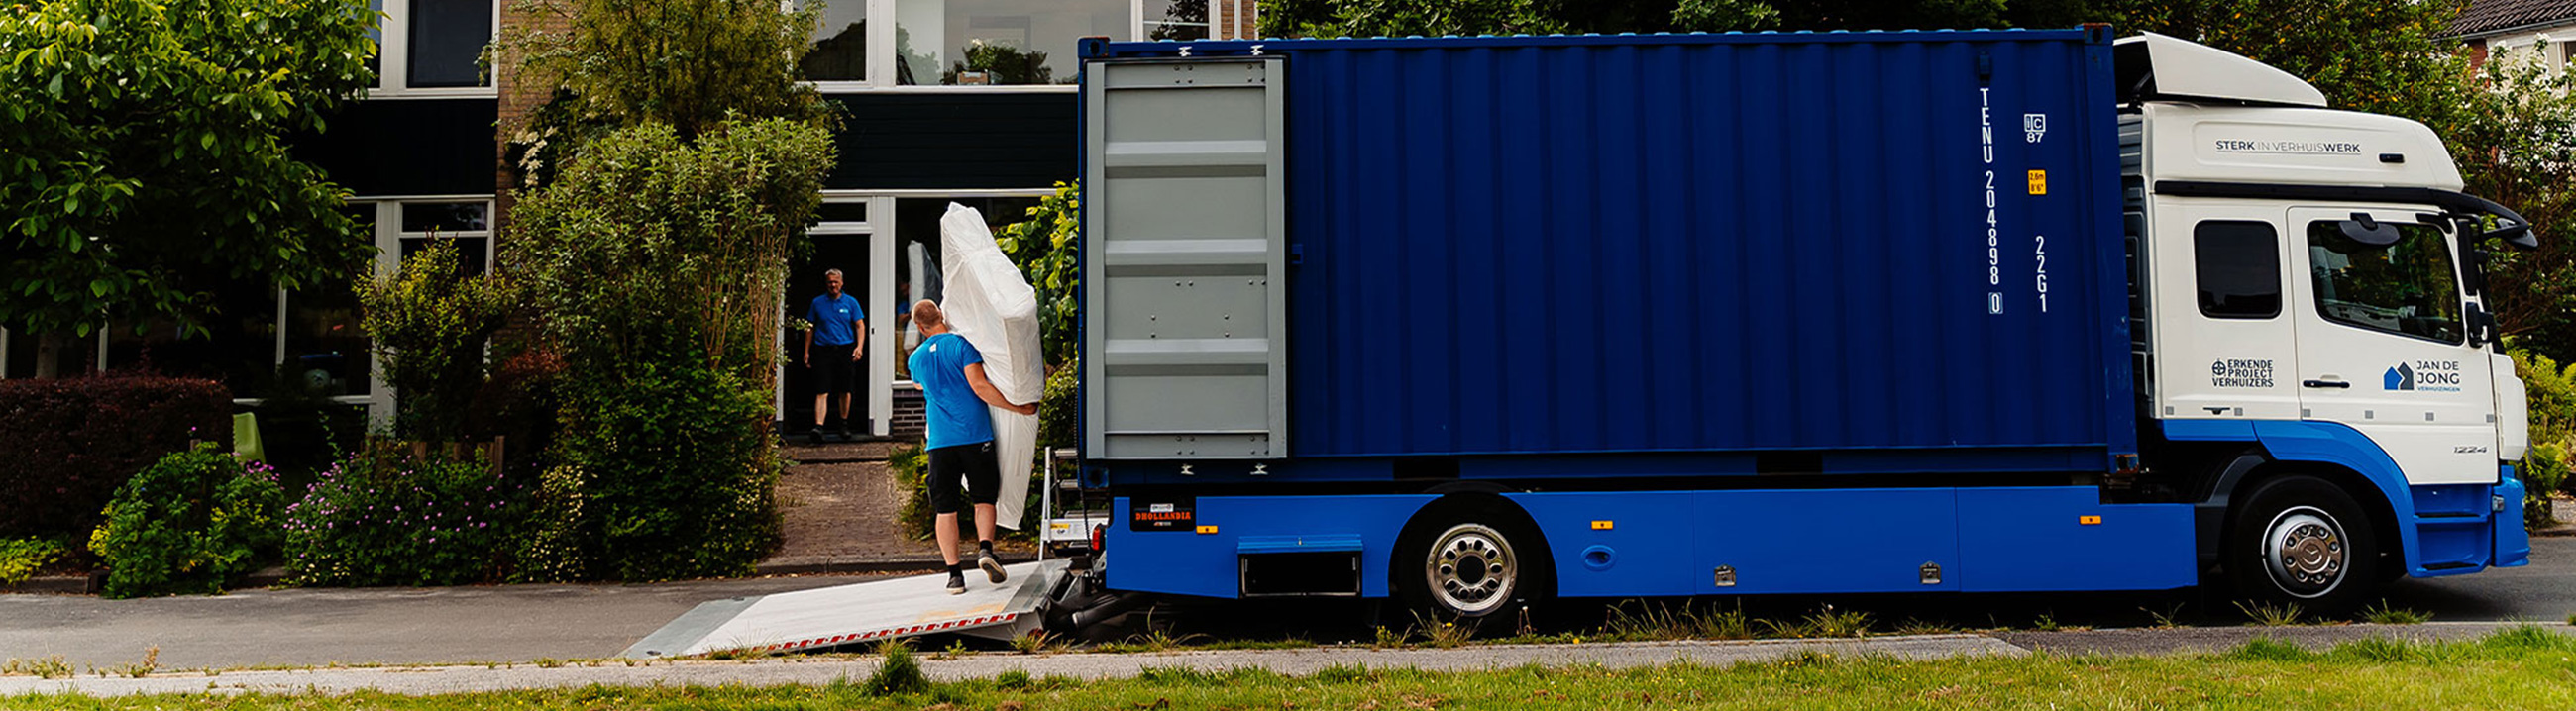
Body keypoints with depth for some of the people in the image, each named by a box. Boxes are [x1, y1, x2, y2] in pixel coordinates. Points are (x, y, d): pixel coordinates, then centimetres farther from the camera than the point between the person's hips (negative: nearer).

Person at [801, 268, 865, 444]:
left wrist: (859, 346, -9)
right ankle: (818, 426, -21)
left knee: (845, 390, 8)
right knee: (822, 391, -11)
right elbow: (810, 328, 13)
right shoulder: (817, 303, 8)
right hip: (824, 350, -1)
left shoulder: (851, 302, 8)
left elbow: (860, 325, 6)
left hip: (846, 350, 1)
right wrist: (807, 352, 8)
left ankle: (844, 424, 23)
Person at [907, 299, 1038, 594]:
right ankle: (985, 548, -13)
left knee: (945, 508, 6)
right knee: (984, 498, 10)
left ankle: (954, 573, 2)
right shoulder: (961, 344, -4)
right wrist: (1020, 408, -9)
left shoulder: (916, 358, 11)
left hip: (940, 441, 3)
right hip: (975, 434, -3)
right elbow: (980, 386, -13)